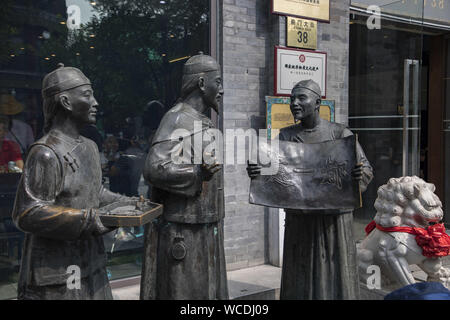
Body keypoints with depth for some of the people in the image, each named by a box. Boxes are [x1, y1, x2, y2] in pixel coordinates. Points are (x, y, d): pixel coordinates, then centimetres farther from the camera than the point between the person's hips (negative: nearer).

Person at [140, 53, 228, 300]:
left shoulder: (201, 122, 15)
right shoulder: (177, 119, -14)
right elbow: (154, 169, -26)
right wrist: (197, 174, -34)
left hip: (204, 231, 9)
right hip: (182, 232, -9)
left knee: (206, 291, 14)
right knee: (181, 290, -1)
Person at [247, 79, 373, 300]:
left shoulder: (340, 133, -4)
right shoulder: (286, 136, 3)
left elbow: (366, 170, -5)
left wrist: (359, 173, -29)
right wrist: (256, 172, -26)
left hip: (334, 221, -2)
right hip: (299, 221, 2)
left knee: (335, 280, 4)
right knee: (300, 284, 8)